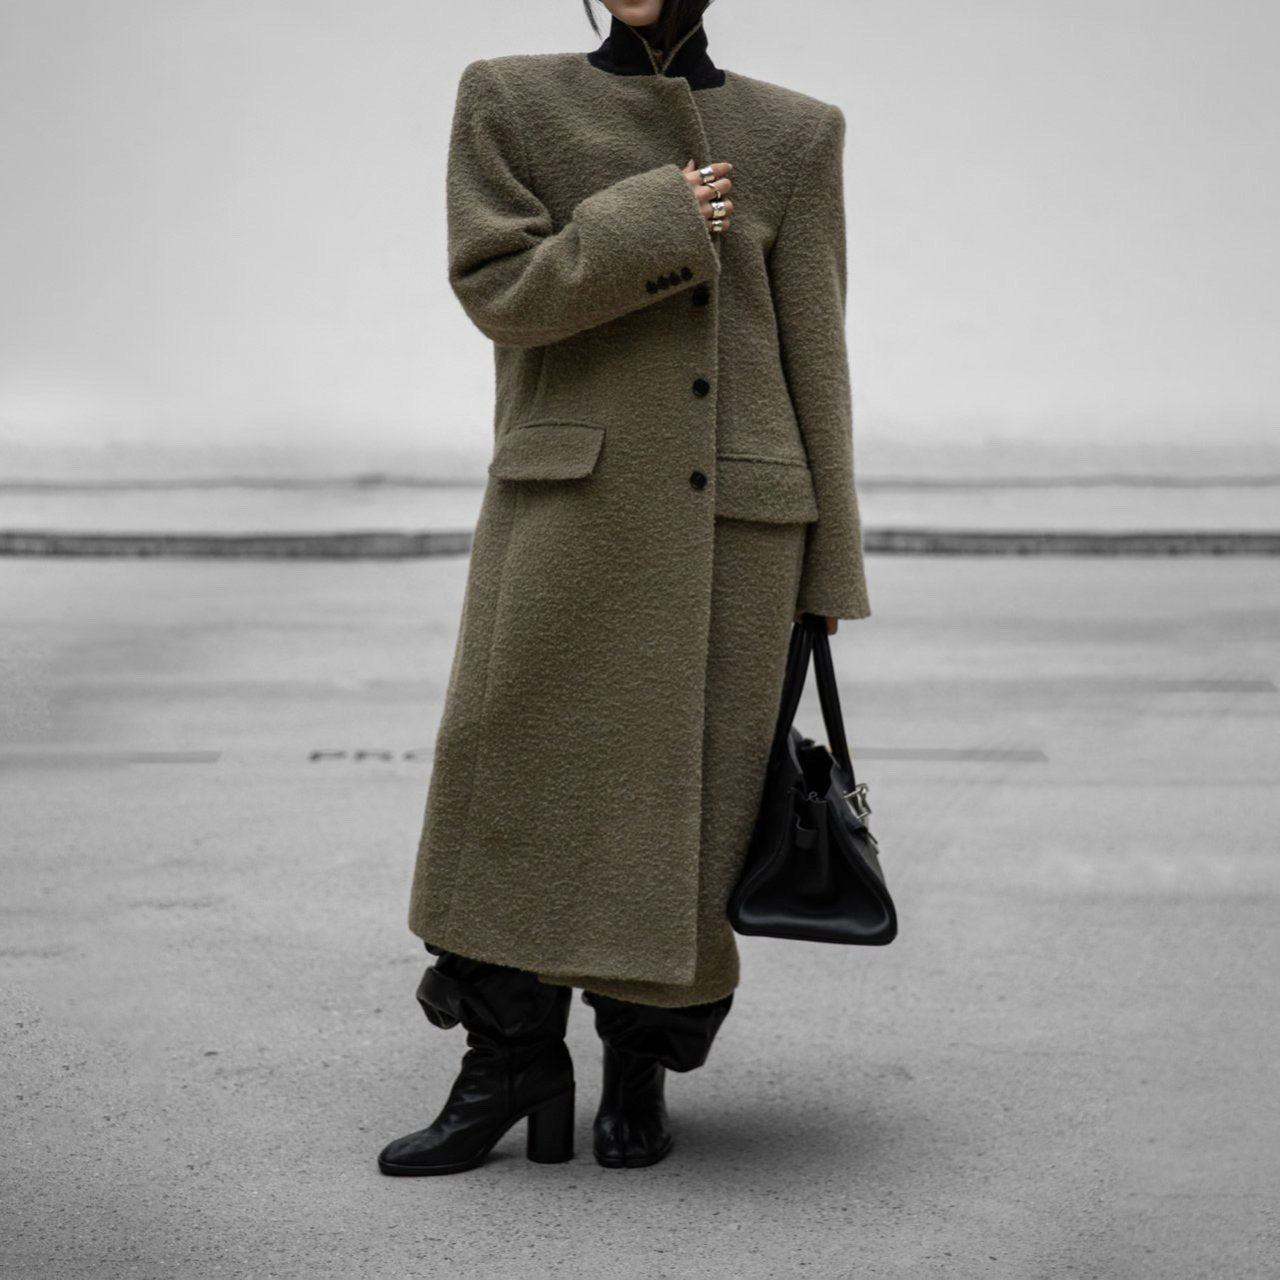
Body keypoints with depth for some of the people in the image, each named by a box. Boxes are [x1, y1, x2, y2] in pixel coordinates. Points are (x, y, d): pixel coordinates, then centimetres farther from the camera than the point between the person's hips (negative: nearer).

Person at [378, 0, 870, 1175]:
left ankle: (641, 1072, 18)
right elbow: (498, 288, -6)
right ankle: (512, 1066, 6)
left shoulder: (795, 134, 6)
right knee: (517, 785, -6)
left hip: (731, 518, 0)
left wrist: (827, 564, 4)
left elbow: (812, 357, 5)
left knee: (694, 808, 1)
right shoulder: (509, 100, 5)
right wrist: (655, 225, -13)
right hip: (567, 504, 0)